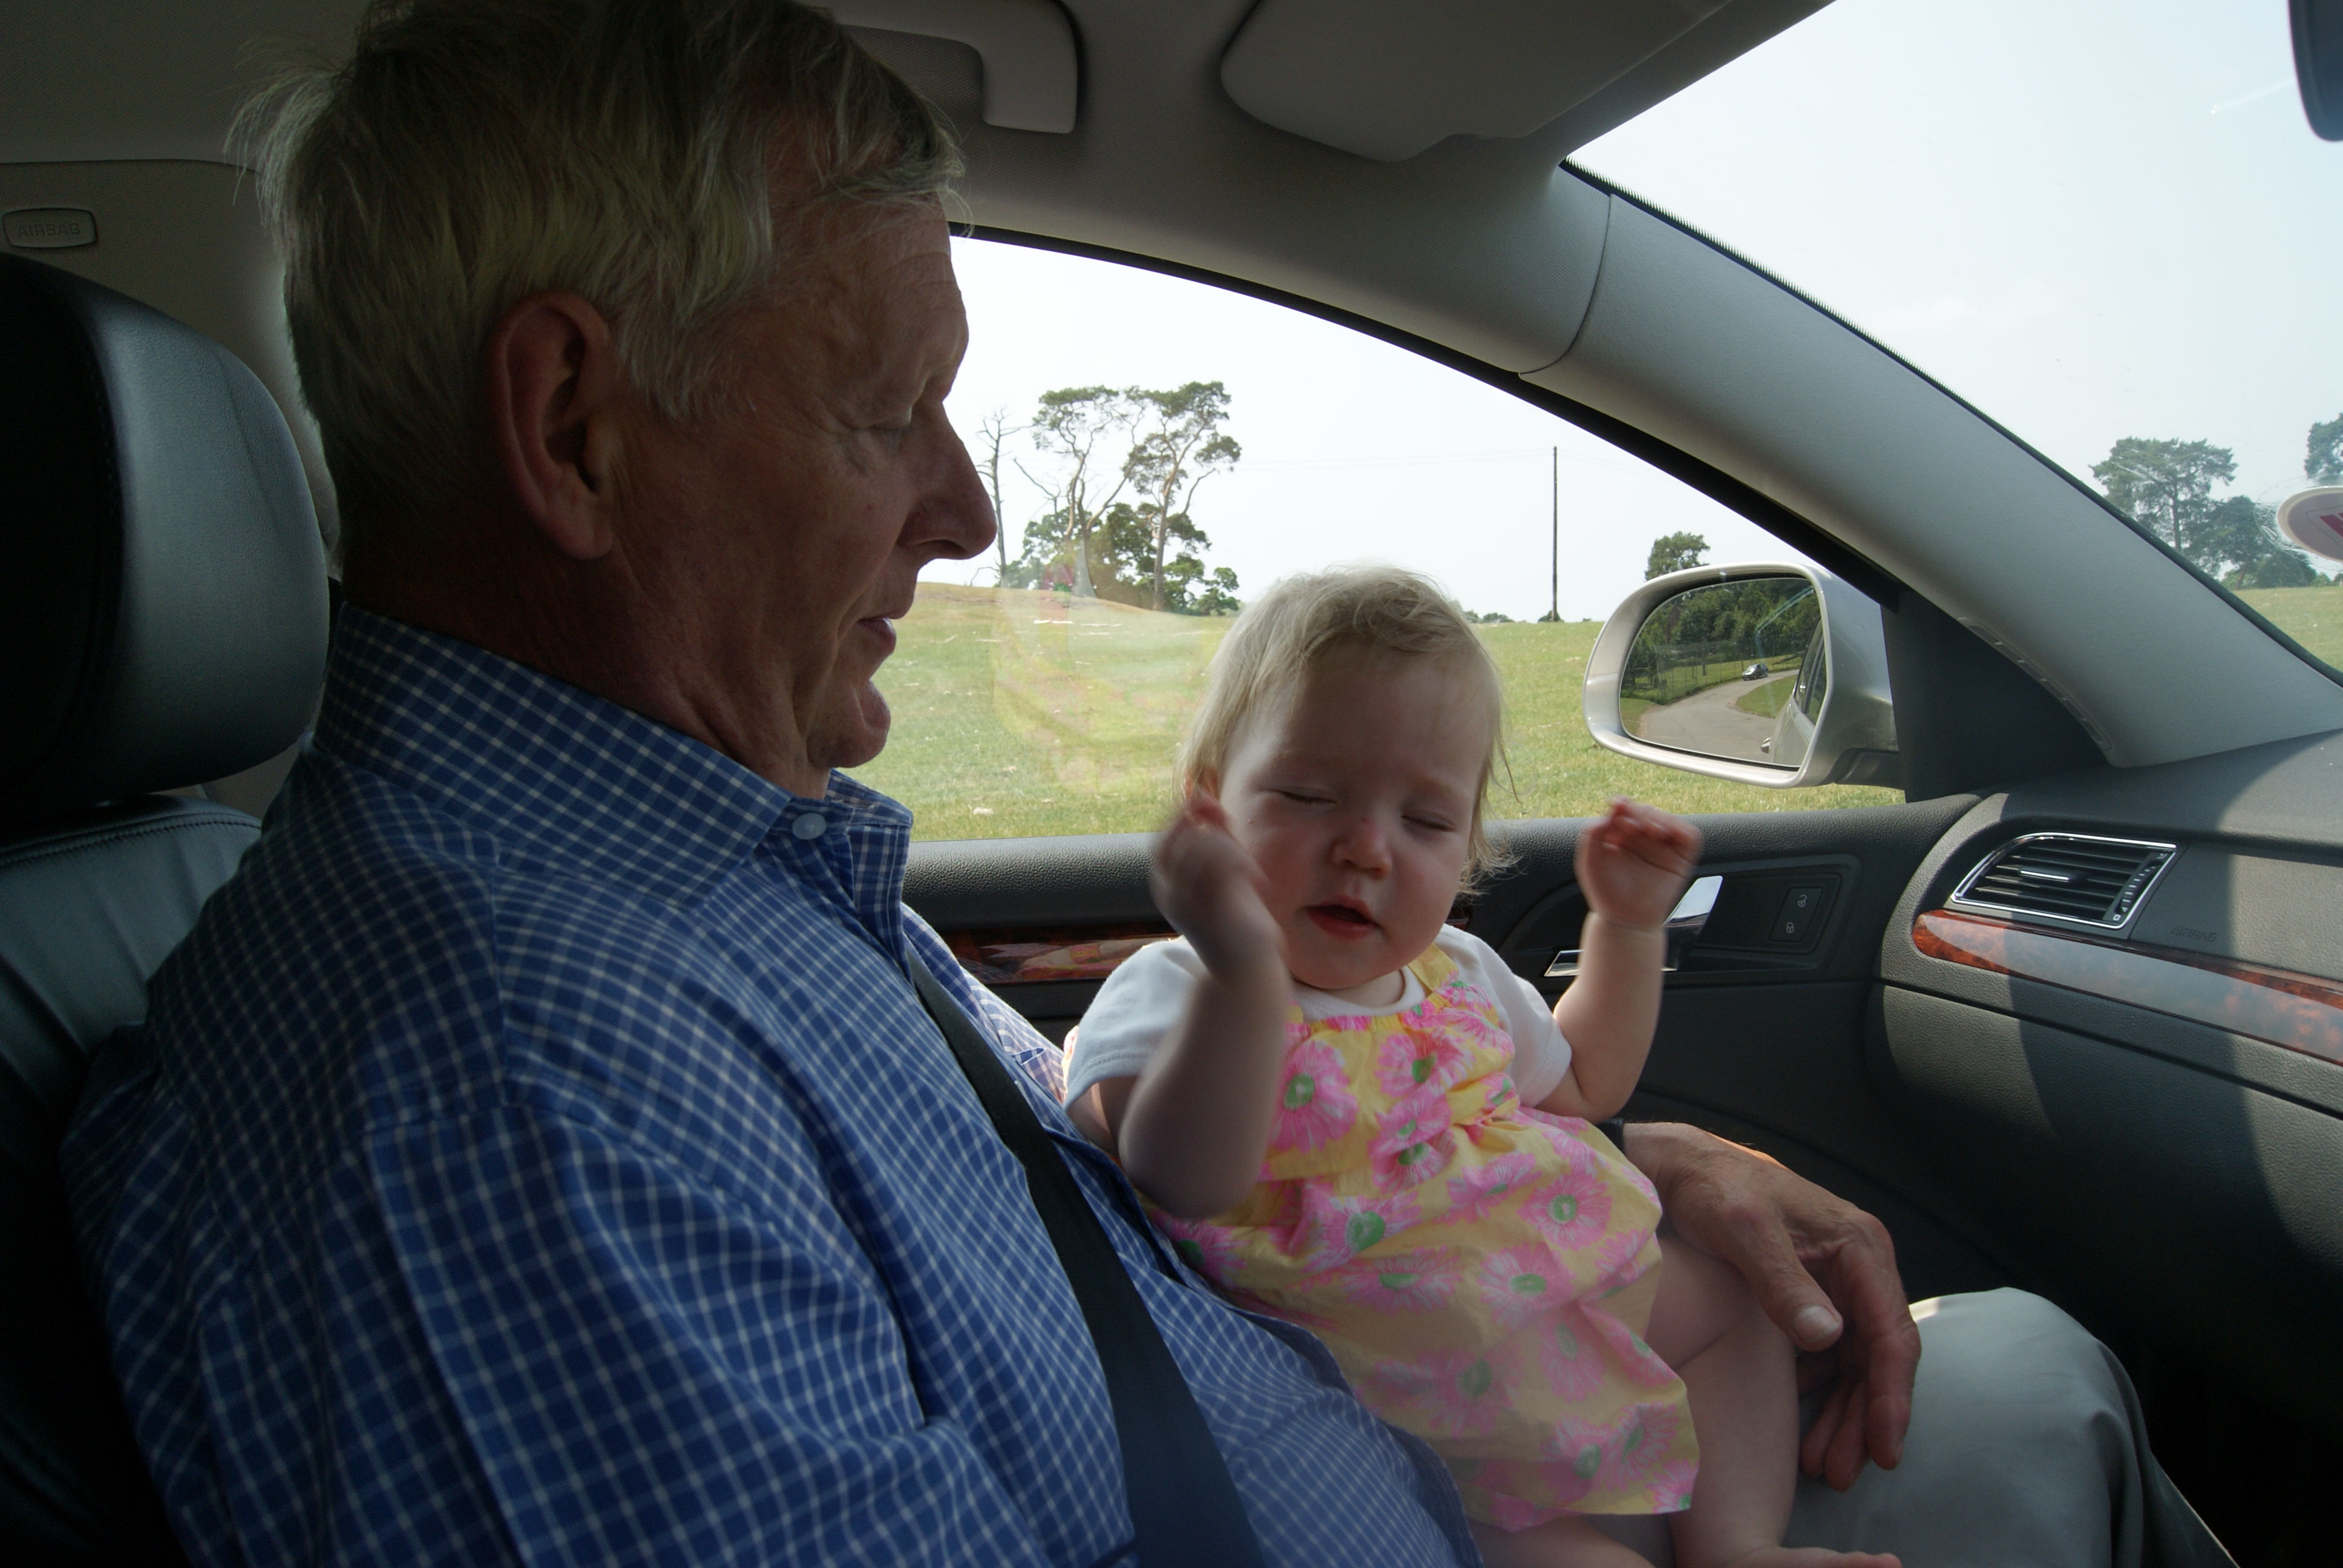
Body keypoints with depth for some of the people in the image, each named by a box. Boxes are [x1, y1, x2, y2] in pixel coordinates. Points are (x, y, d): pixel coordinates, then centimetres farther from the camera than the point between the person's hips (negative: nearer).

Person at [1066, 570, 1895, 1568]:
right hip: (1385, 1383, -8)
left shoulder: (1459, 974, 8)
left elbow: (1580, 1085, 26)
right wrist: (1243, 971, -49)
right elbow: (1187, 1184, -35)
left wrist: (1627, 925, 16)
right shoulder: (1169, 996, -15)